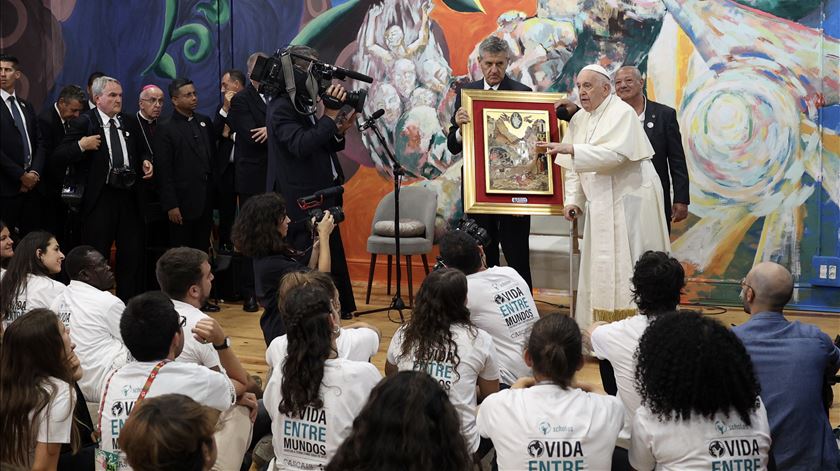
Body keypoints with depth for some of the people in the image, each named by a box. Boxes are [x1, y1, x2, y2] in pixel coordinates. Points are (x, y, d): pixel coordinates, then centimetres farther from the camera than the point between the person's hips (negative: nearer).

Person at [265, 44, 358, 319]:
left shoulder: (306, 104, 13)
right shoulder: (281, 107, -13)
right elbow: (301, 145, -28)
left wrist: (339, 132, 1)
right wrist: (330, 115, -23)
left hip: (322, 199, 9)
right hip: (302, 205, -9)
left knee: (331, 264, 14)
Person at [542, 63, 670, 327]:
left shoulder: (622, 113, -11)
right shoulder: (579, 120, 9)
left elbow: (615, 153, -26)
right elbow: (573, 167, 11)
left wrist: (571, 149, -32)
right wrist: (573, 200, -1)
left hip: (630, 200, -7)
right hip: (600, 204, 7)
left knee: (629, 265, -5)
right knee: (600, 266, 7)